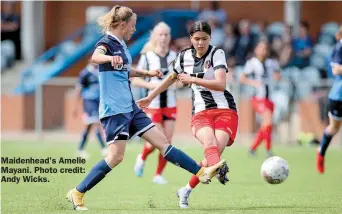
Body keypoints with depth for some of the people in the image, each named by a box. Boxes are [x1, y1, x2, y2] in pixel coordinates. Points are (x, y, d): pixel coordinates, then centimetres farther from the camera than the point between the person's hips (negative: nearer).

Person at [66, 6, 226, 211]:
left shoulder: (122, 45, 14)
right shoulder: (107, 42, -13)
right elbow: (95, 57, -39)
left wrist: (147, 73, 37)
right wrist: (110, 58, -59)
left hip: (130, 107, 9)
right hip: (114, 109, -9)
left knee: (162, 141, 9)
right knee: (116, 157, -12)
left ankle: (201, 172, 10)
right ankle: (77, 193, -3)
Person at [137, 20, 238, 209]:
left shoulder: (217, 54, -4)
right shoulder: (184, 57, 9)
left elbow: (220, 84, -18)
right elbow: (172, 78, 29)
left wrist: (192, 80, -22)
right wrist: (150, 97, 37)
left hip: (225, 110, -2)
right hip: (200, 113, 2)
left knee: (213, 153, -23)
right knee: (210, 144, -32)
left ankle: (186, 191, -6)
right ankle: (219, 170, -65)